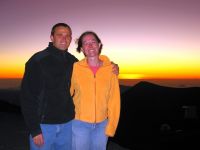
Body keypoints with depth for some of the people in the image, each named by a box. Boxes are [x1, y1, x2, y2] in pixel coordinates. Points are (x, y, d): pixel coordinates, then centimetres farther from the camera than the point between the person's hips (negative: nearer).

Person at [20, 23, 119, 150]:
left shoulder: (73, 61, 2)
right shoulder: (37, 60, -10)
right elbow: (27, 97, -11)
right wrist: (34, 130, -14)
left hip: (67, 123, 4)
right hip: (43, 125, -4)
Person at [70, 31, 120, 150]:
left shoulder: (111, 68, -7)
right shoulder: (75, 68, -9)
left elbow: (114, 100, -5)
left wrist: (111, 126, -4)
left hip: (102, 124, 1)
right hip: (79, 123, -1)